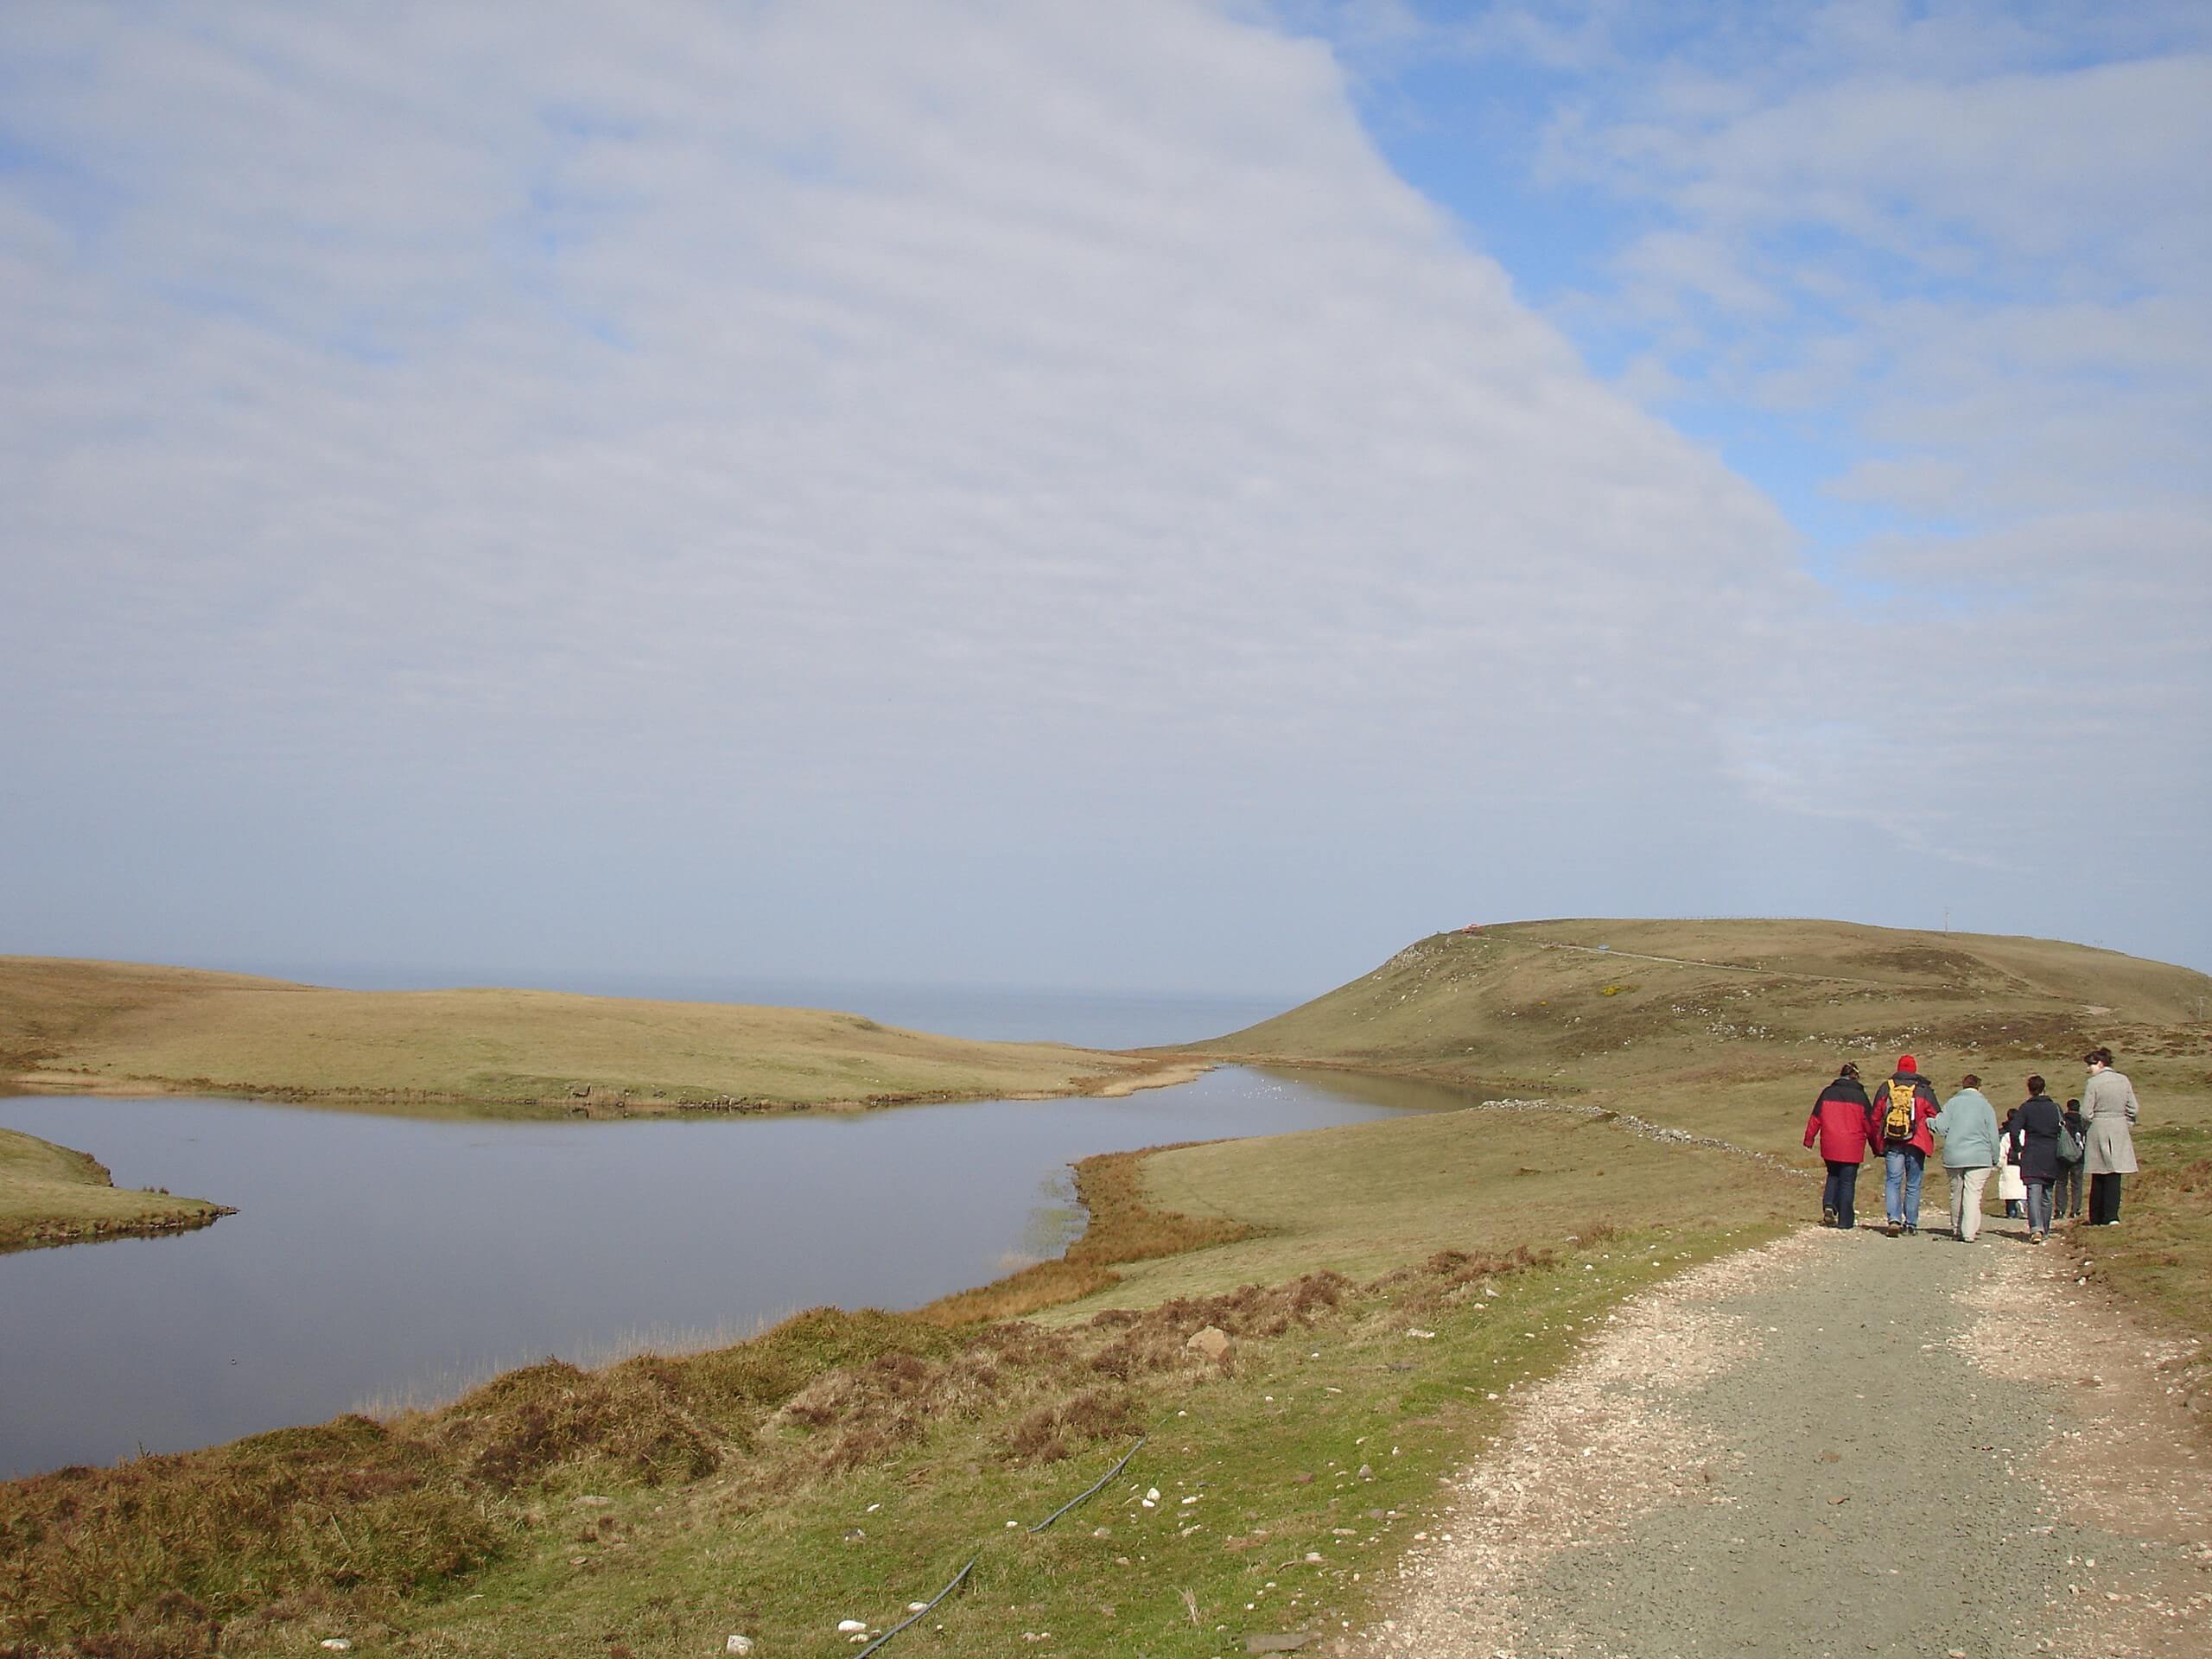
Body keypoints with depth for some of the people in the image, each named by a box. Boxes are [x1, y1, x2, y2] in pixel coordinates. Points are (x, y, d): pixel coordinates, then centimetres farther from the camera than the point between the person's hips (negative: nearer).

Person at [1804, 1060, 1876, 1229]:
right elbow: (1870, 1123, 3)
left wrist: (1809, 1138, 13)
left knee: (1833, 1176, 20)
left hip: (1830, 1145, 2)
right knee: (1847, 1181, 5)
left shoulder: (1828, 1093, 2)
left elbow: (1816, 1118, 3)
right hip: (1852, 1147, -2)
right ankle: (1845, 1220, 4)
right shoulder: (1860, 1096, -1)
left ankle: (1829, 1206, -2)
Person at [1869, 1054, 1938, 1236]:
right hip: (1916, 1145, -1)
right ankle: (1911, 1223, 12)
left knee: (1893, 1182, 1)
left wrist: (1877, 1144, 16)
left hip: (1892, 1144, 1)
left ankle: (1894, 1219, -16)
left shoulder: (1884, 1089, 6)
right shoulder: (1924, 1091, 0)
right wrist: (1928, 1140, 19)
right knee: (1913, 1185, 9)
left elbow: (1875, 1118, 9)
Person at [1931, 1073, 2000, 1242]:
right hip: (1979, 1157, -2)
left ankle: (1957, 1230, 24)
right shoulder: (1985, 1106, 2)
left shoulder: (1952, 1103, 5)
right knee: (1973, 1195, -5)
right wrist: (1995, 1160, 9)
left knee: (1956, 1194, 14)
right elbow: (1993, 1136, 2)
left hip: (1953, 1157, 2)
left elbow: (1941, 1127, -3)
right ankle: (1968, 1233, -13)